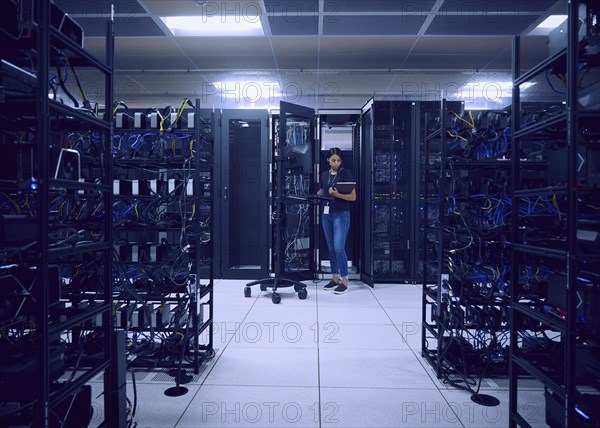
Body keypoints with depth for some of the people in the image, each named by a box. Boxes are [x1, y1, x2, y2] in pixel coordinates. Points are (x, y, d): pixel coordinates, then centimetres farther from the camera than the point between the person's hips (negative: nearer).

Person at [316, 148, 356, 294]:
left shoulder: (346, 173, -4)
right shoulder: (324, 175, 11)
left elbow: (353, 197, -8)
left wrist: (337, 194, -22)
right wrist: (316, 195, -1)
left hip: (341, 214, -5)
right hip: (326, 214, 5)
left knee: (339, 248, -11)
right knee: (331, 248, 8)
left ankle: (344, 281, -1)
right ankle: (335, 278, 18)